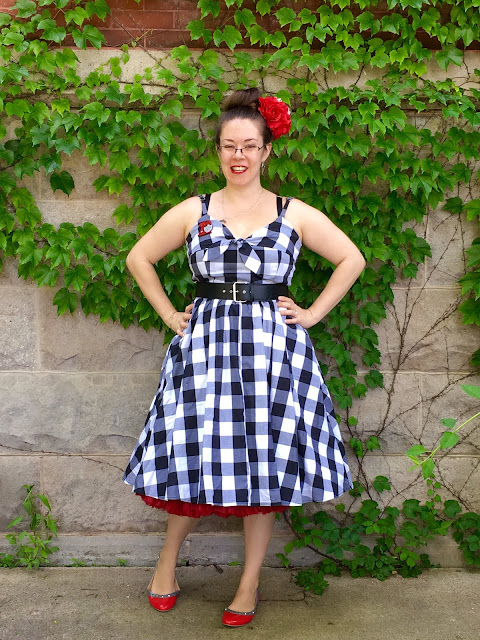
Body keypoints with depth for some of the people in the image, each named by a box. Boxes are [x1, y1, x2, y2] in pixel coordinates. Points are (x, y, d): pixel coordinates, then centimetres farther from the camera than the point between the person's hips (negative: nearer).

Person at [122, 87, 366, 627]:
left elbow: (352, 260, 10)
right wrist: (169, 315, 7)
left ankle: (250, 583, 15)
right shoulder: (192, 212, 7)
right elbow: (139, 259, 15)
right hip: (205, 345, 1)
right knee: (195, 454, 0)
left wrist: (312, 314, 3)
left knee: (264, 459, 2)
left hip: (273, 347, 0)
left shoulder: (295, 213, 5)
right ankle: (167, 560, 25)